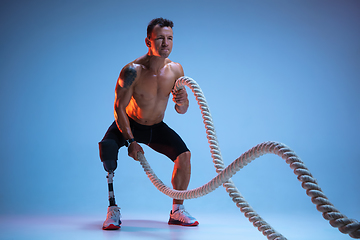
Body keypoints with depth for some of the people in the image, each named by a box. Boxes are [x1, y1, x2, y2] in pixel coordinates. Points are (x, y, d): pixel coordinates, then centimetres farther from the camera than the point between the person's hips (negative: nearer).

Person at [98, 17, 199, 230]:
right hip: (128, 124, -3)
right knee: (107, 148, -30)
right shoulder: (133, 70, -27)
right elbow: (120, 107, -22)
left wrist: (183, 102, -30)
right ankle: (113, 210, -16)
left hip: (157, 127, 4)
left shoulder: (176, 70, -14)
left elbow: (182, 111, -5)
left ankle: (177, 211, 3)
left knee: (184, 154, -15)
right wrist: (130, 141, -28)